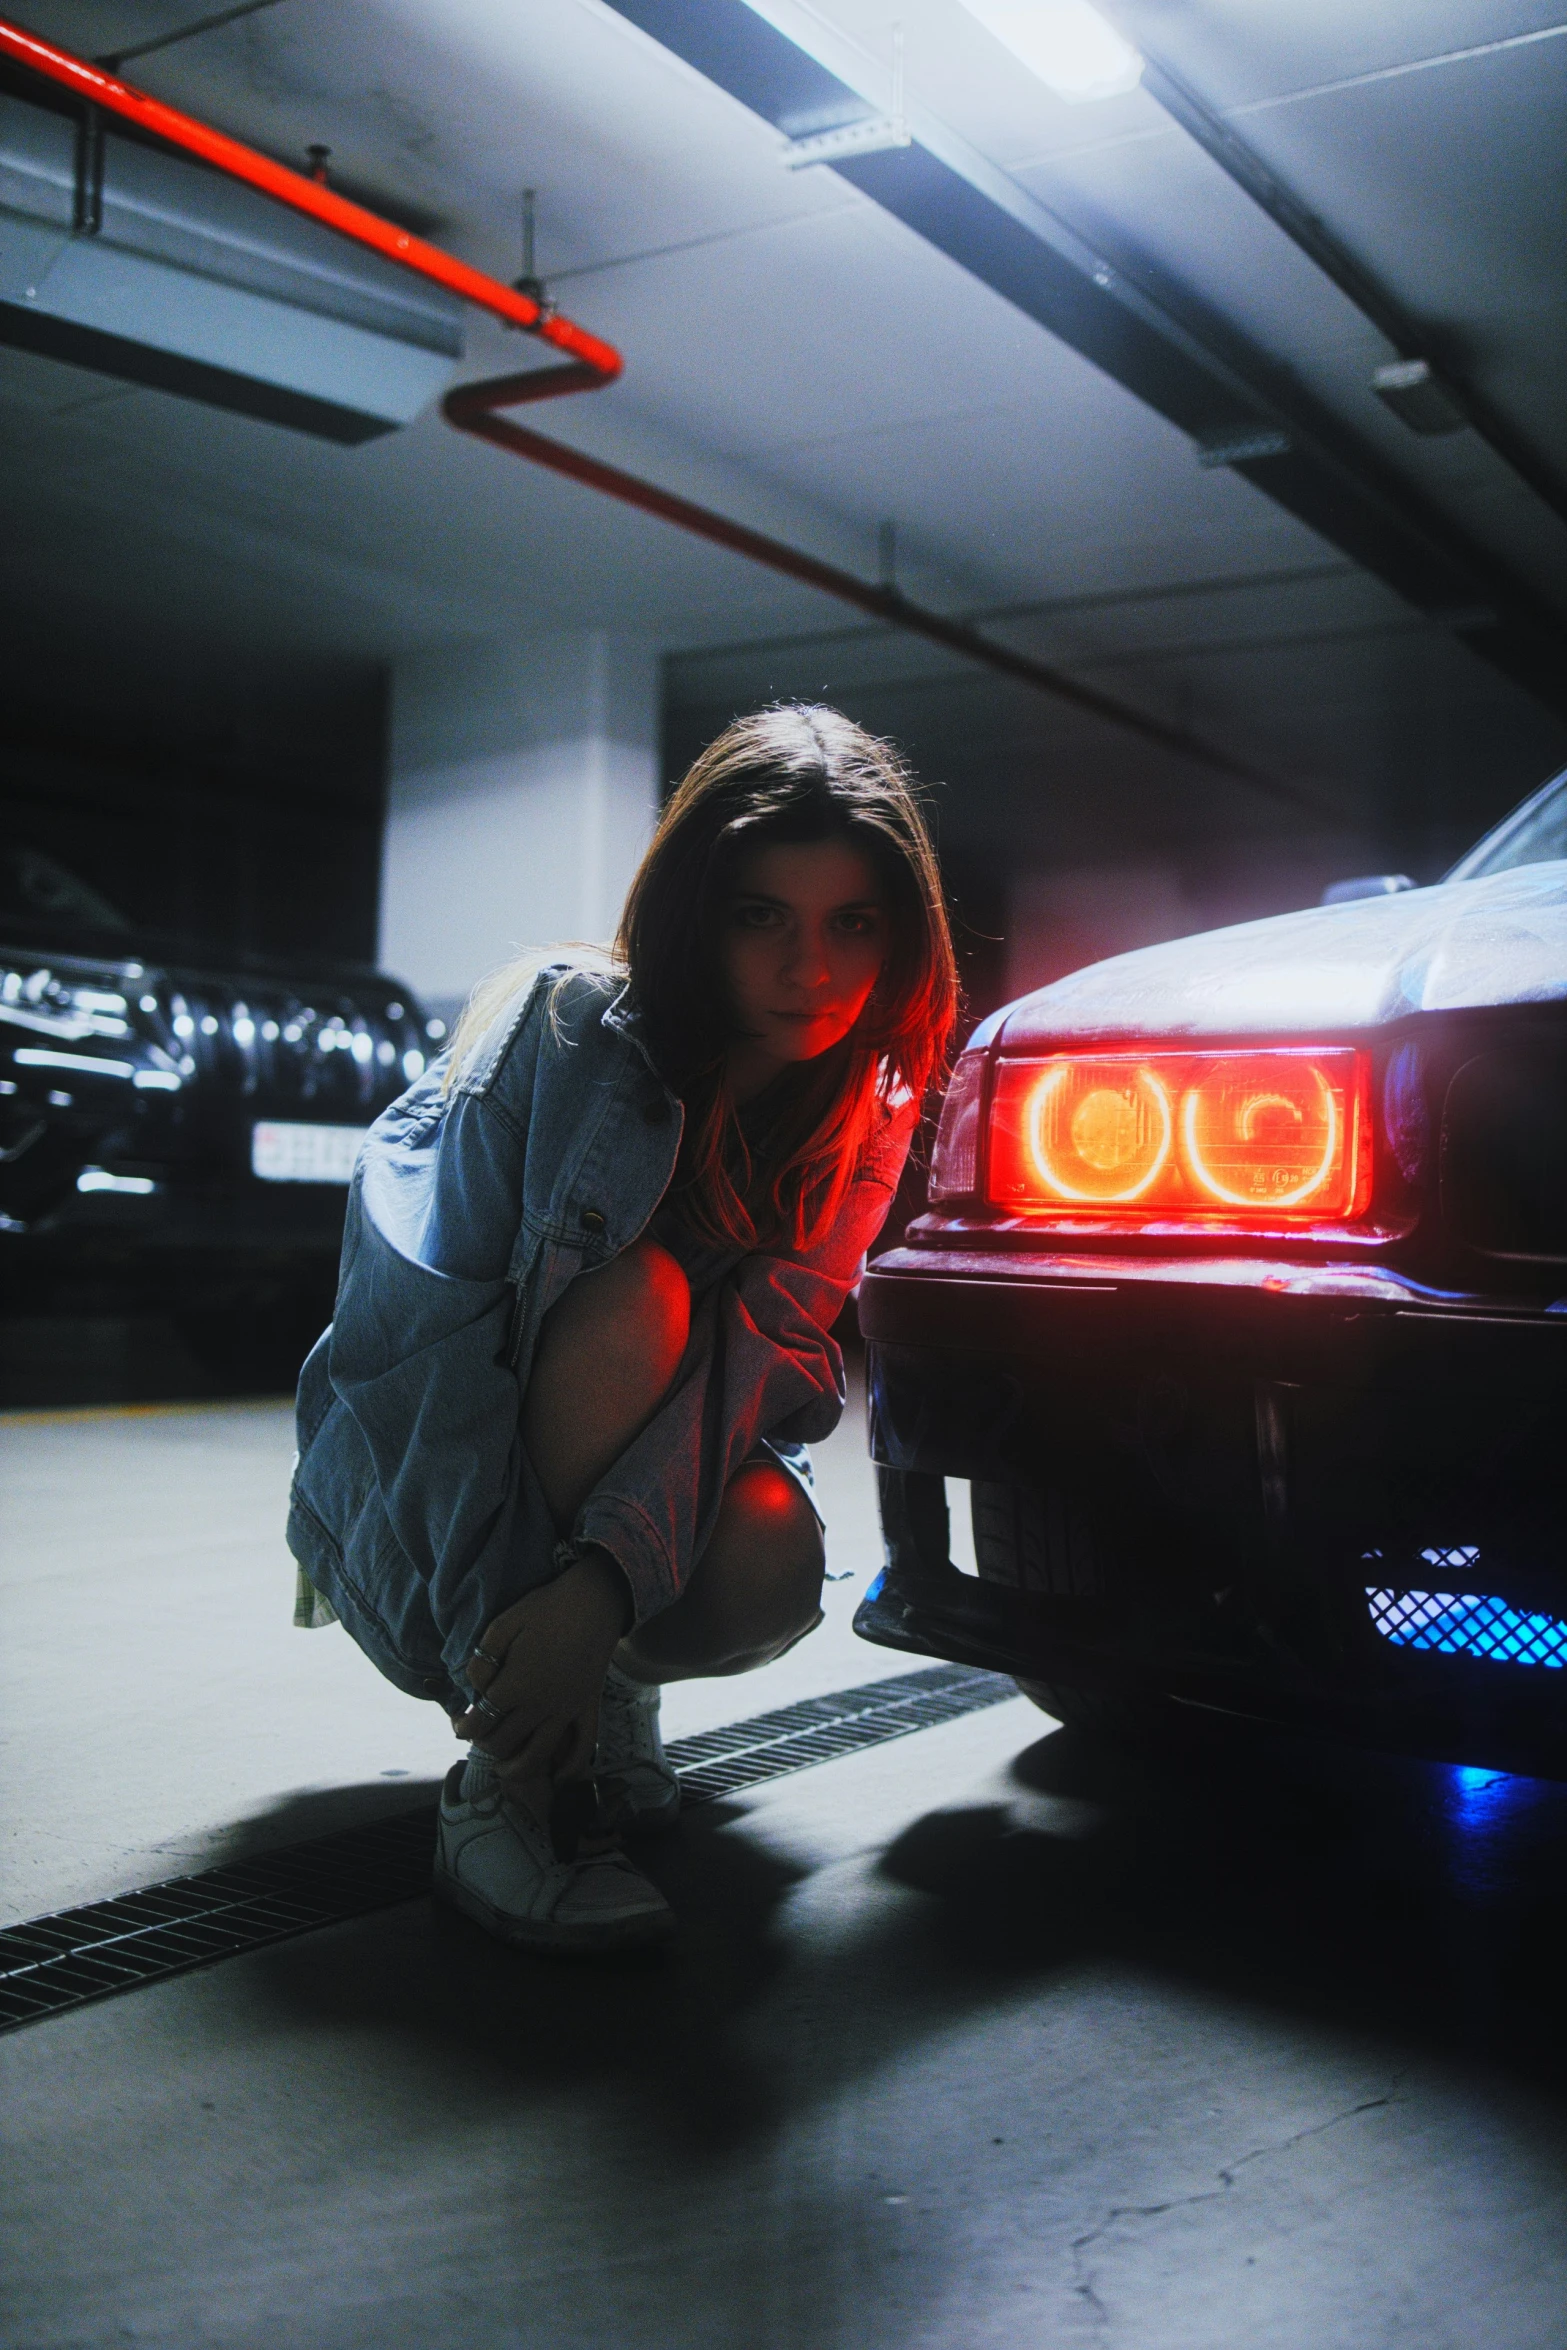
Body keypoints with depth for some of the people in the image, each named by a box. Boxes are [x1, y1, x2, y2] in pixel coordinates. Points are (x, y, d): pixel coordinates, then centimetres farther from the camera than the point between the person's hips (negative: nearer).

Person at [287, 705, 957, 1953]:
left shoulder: (868, 1110, -12)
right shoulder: (562, 1030, -23)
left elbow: (756, 1358, -23)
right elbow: (425, 1339, -26)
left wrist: (603, 1585, -39)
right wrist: (495, 1627, -34)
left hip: (662, 1484, 4)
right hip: (417, 1483, -3)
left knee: (774, 1561, -31)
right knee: (638, 1295, -34)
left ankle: (613, 1697, 5)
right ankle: (500, 1785, -26)